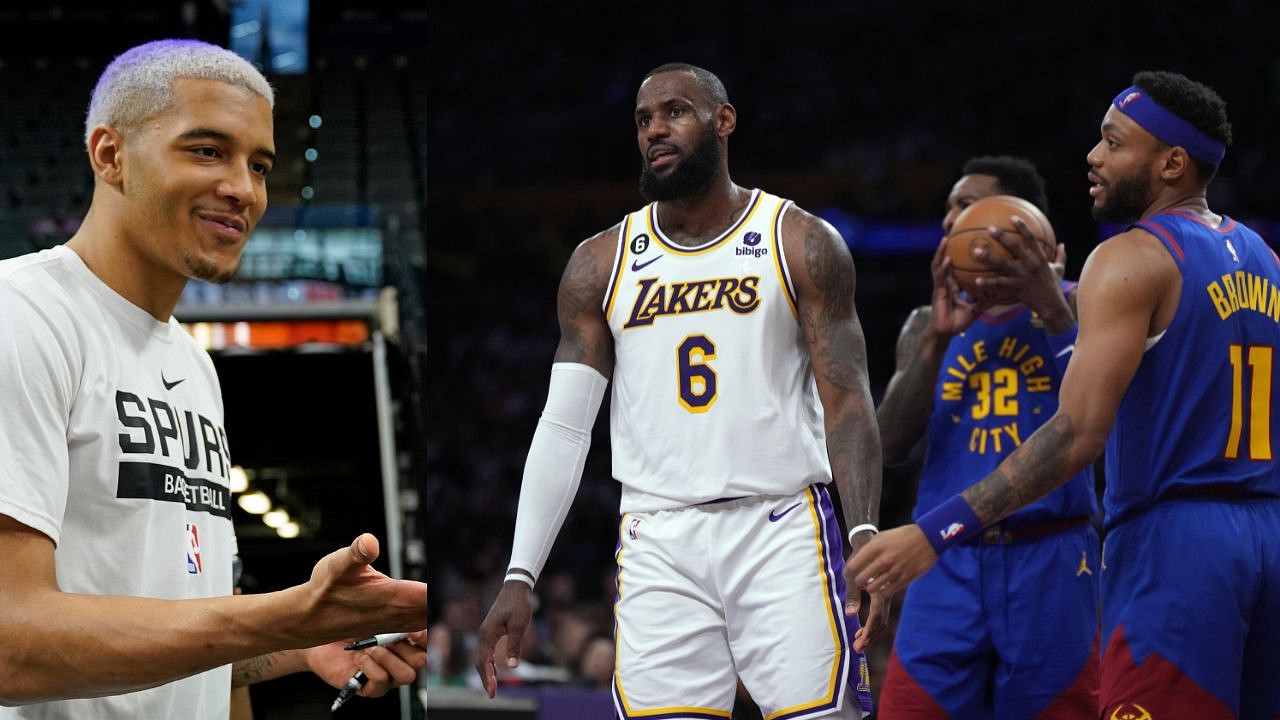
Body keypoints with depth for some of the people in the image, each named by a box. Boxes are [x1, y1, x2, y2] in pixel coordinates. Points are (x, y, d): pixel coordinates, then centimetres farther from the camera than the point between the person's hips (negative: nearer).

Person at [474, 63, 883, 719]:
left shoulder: (801, 245, 4)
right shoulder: (601, 265, 11)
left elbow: (846, 404, 0)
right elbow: (564, 426, 10)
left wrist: (866, 539, -14)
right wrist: (519, 578, 1)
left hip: (781, 531, -2)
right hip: (659, 540, 2)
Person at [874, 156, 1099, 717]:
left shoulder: (1073, 306, 4)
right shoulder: (928, 325, 14)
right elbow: (888, 448, 2)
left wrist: (1053, 312, -23)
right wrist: (937, 340, -9)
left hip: (1048, 561, -3)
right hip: (949, 565, 3)